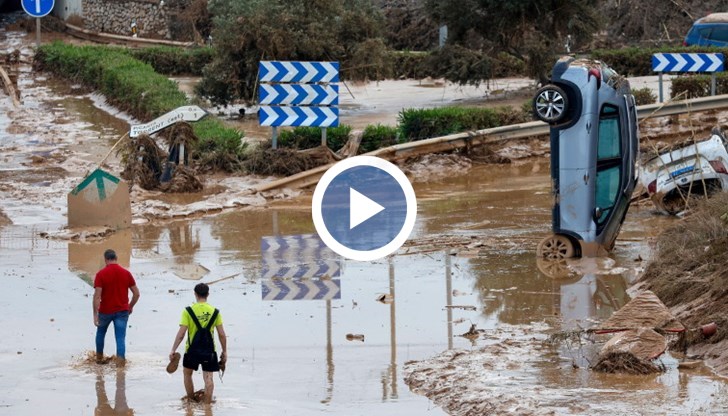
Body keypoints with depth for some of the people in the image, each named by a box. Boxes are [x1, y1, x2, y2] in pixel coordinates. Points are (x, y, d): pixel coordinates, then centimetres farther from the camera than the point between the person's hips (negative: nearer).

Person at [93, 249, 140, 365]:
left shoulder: (101, 274, -11)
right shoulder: (126, 273, -2)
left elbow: (97, 296, -17)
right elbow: (136, 293, 2)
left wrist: (95, 314, -14)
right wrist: (130, 307, 17)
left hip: (105, 311, -1)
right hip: (122, 311, 1)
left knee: (100, 332, 25)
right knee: (121, 338, 1)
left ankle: (99, 358, 36)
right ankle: (121, 361, -13)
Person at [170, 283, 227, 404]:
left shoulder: (188, 311, -8)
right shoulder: (215, 312, -2)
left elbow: (181, 333, -12)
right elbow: (222, 334, -1)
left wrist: (173, 350, -6)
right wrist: (224, 351, 10)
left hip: (192, 350, -1)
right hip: (209, 351, 1)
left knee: (187, 373, 21)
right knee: (208, 377, 3)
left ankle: (191, 401, 28)